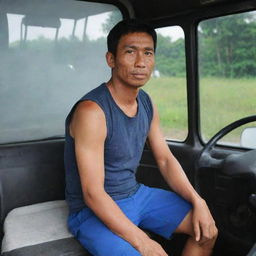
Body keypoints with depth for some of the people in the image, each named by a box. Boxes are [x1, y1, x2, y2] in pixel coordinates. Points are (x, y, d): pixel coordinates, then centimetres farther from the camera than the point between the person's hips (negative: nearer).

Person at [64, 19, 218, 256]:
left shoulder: (147, 105, 1)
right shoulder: (92, 111, -25)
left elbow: (165, 160, 7)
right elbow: (93, 194, -26)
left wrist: (197, 201, -7)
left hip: (137, 194, 8)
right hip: (95, 210, -7)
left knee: (207, 230, 7)